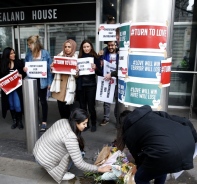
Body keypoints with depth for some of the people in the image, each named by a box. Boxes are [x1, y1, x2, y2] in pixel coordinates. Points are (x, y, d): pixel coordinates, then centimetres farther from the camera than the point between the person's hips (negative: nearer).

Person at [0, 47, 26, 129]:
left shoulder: (19, 62, -3)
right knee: (11, 105, 11)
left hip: (17, 87, -2)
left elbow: (24, 73, 1)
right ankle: (14, 120, 28)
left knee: (17, 105, -3)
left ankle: (19, 120, 17)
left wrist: (21, 75, -18)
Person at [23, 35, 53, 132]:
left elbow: (49, 68, -5)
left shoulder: (45, 53, -6)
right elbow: (26, 66, 13)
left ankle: (44, 122, 20)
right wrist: (24, 69, -12)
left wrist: (49, 82, -9)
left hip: (42, 81, -3)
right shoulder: (28, 54, 4)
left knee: (43, 101, 8)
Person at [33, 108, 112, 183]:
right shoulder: (70, 137, -31)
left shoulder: (63, 121, -8)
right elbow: (79, 164, -27)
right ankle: (60, 174, 7)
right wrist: (100, 169, -19)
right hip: (44, 159, -7)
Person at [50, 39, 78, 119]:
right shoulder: (60, 56, 10)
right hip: (60, 83, 3)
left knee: (66, 105, -2)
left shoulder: (76, 58, 1)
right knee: (60, 105, 7)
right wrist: (52, 68, -7)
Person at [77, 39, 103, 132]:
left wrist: (95, 68, -22)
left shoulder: (95, 58, -1)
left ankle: (93, 124, 21)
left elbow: (101, 73, -3)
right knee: (82, 106, 10)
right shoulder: (79, 57, 5)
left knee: (91, 106, 3)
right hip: (81, 85, 3)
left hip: (91, 85, -2)